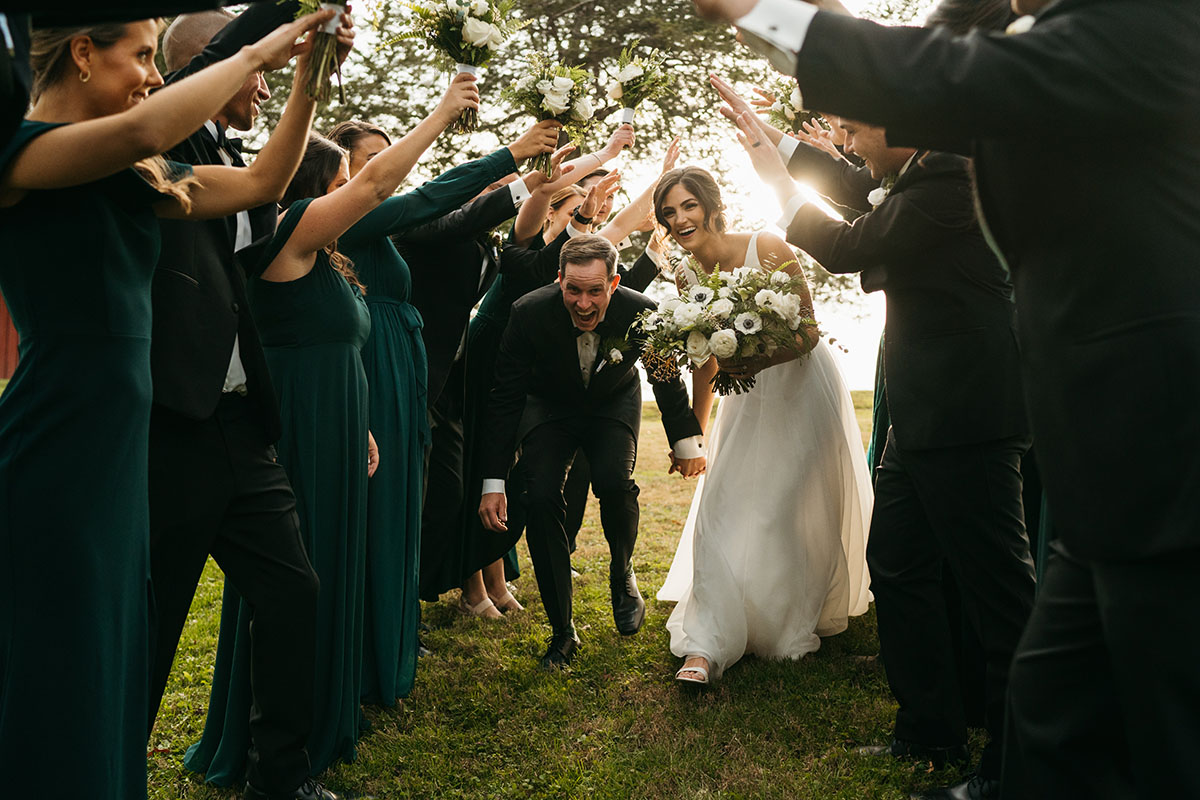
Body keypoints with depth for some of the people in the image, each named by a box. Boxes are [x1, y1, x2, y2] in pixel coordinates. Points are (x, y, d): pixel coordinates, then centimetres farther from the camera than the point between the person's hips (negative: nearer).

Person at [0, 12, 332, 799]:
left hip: (118, 458, 8)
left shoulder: (137, 176, 12)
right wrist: (255, 54, -14)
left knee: (115, 667, 16)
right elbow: (149, 127, -28)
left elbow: (262, 181, 17)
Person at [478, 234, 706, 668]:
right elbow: (505, 399, -20)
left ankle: (623, 574, 5)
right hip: (548, 408, 0)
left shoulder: (641, 312, -26)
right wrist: (493, 482, -23)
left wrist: (687, 442, 7)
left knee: (614, 482, -28)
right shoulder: (530, 314, -29)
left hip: (614, 404, 0)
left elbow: (667, 378, -5)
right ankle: (562, 630, -6)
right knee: (540, 498, -20)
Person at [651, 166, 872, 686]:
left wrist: (759, 360, -39)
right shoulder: (686, 279, -4)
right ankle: (706, 647, -5)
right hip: (749, 398, 4)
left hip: (801, 387, -4)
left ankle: (798, 622, 27)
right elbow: (706, 362, 6)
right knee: (724, 511, -5)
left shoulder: (766, 249, -20)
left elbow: (810, 331, -21)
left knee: (799, 507, 2)